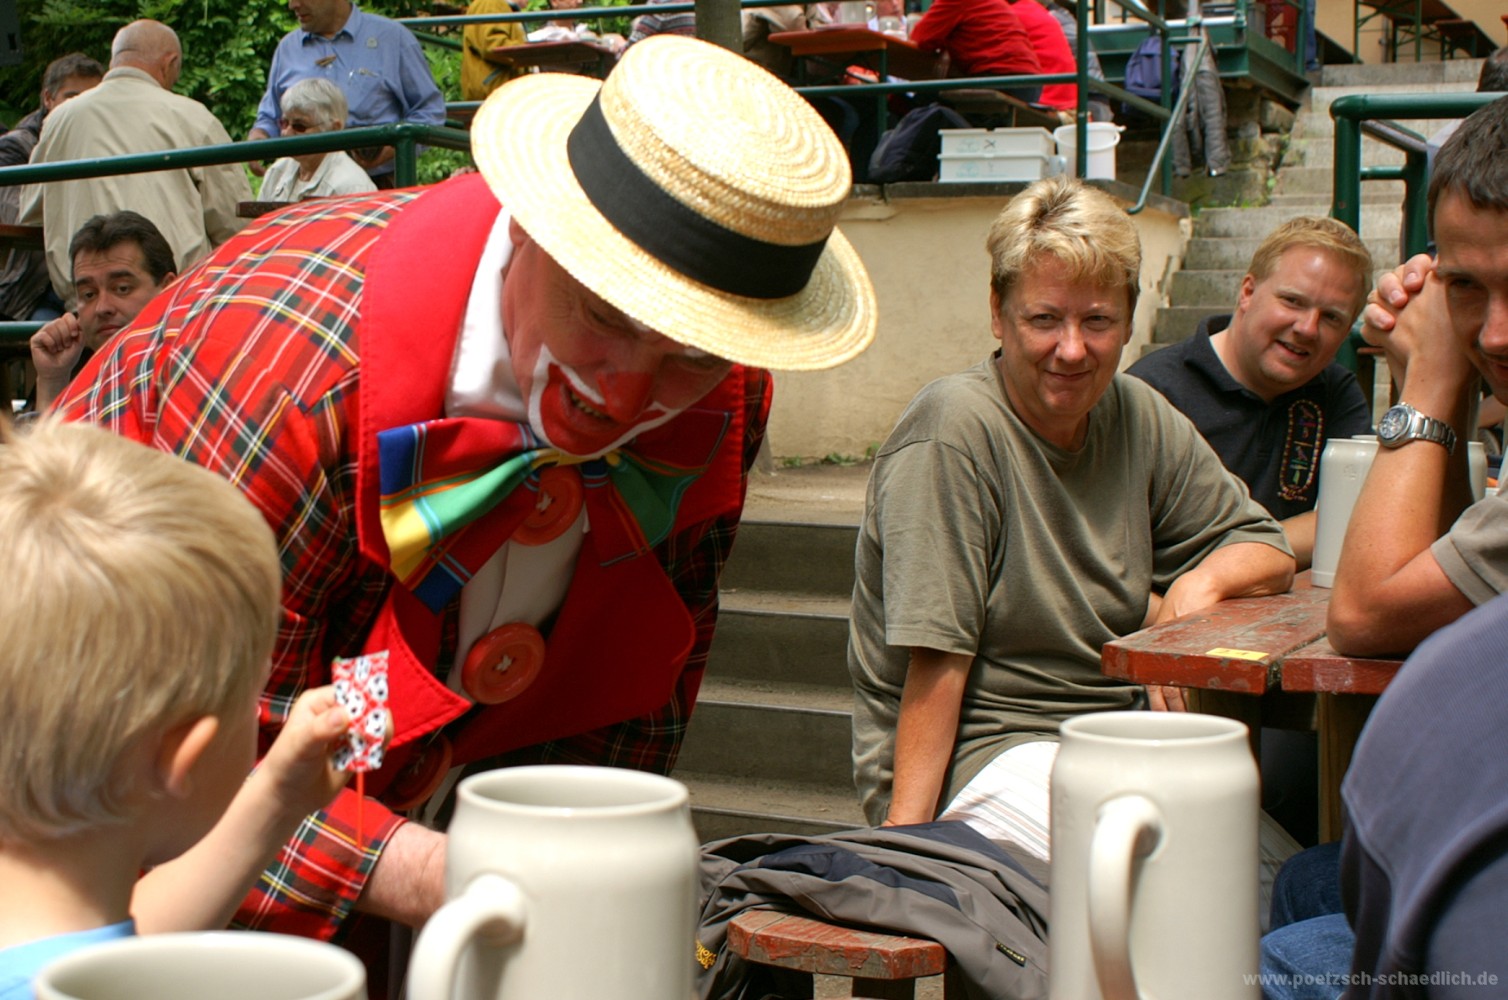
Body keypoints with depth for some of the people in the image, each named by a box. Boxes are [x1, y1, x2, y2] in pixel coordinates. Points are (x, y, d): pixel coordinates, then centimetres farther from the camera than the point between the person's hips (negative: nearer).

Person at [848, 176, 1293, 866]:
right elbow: (936, 661, -16)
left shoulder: (1140, 417, 8)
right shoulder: (952, 431, -13)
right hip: (982, 755, -7)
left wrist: (1199, 582, -5)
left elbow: (1266, 549, 18)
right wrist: (905, 833, -22)